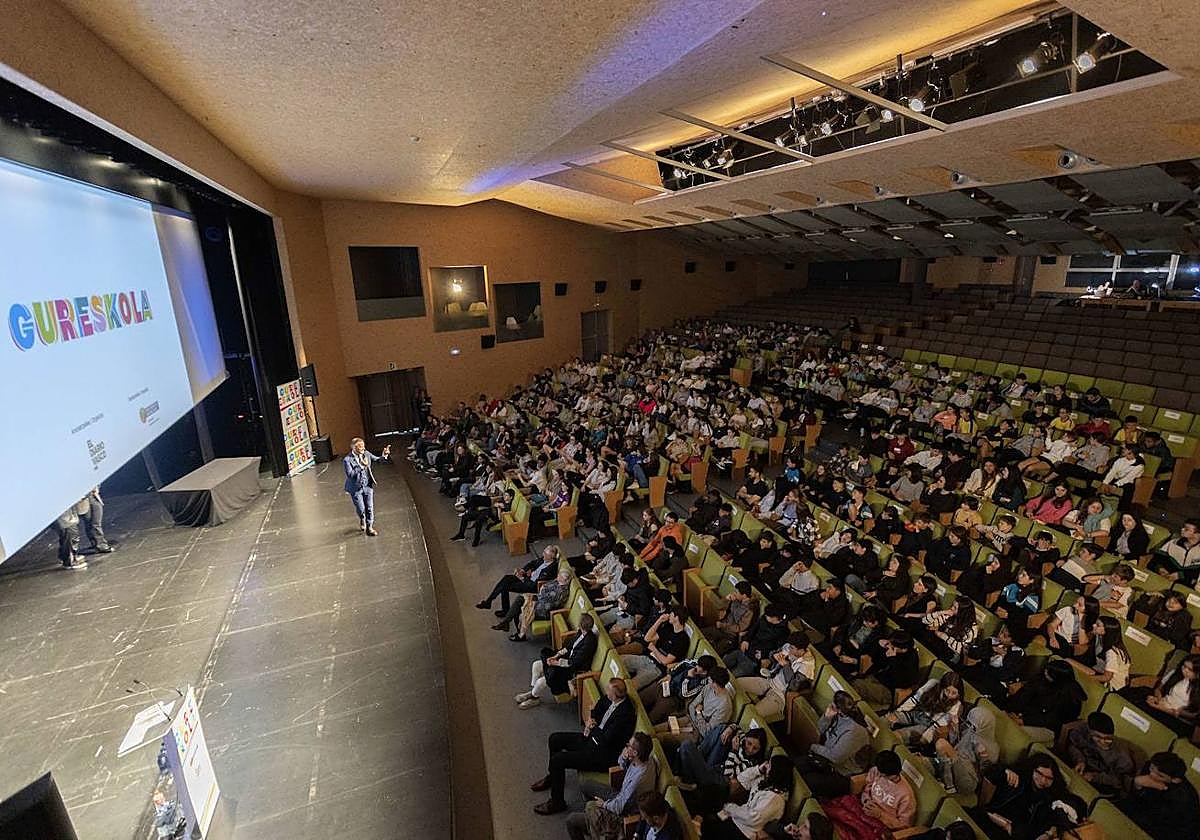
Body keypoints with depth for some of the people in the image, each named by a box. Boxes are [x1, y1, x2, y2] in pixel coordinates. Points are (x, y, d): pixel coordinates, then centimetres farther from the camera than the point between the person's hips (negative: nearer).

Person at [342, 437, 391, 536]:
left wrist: (383, 456, -13)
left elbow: (376, 459, 8)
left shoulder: (366, 454, -4)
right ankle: (362, 521, 44)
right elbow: (349, 474, -24)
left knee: (370, 508, 5)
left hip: (368, 486, 3)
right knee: (361, 509, 10)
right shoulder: (347, 460, -18)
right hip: (356, 488, -3)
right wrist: (361, 466, -29)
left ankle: (369, 527, 21)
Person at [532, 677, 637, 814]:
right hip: (594, 737, 9)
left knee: (557, 760, -14)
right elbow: (595, 711, 13)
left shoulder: (624, 714, -32)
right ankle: (553, 776, 36)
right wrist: (590, 723, -7)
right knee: (554, 739, 12)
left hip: (604, 755, -9)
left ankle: (557, 802, 8)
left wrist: (593, 726, -13)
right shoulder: (609, 698, -6)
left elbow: (605, 741, -30)